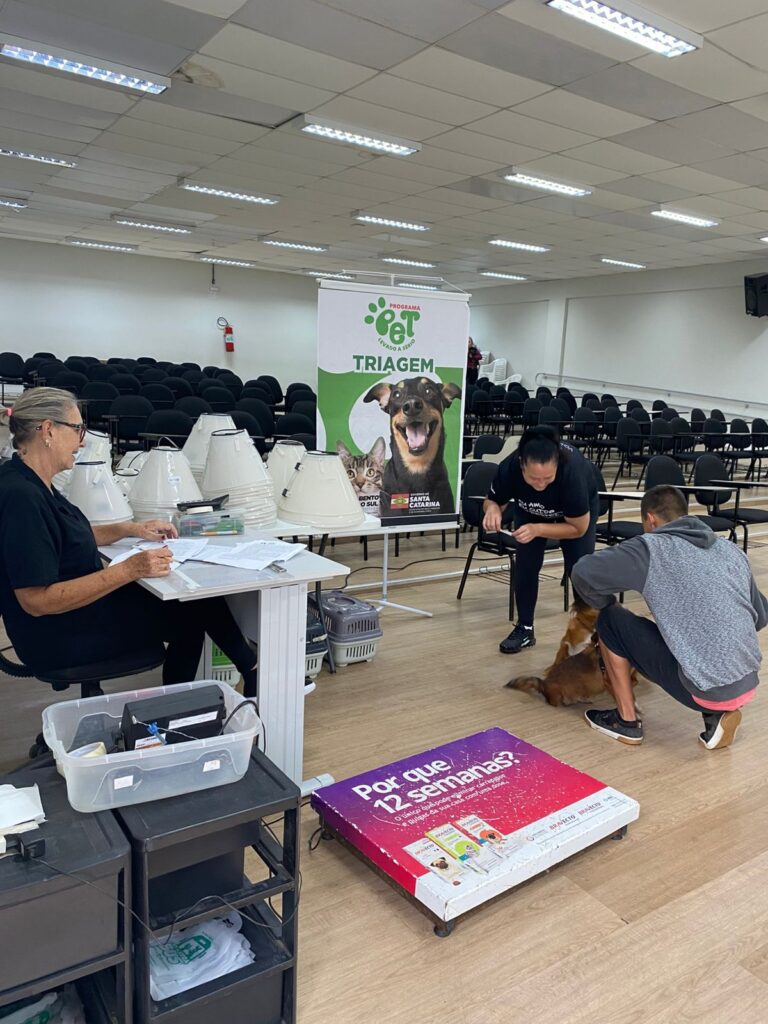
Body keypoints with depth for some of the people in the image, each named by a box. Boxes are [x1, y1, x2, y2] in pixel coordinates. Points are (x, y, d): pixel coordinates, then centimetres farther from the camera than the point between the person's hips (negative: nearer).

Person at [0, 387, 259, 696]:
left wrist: (130, 529, 10)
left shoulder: (32, 483, 5)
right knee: (198, 609, -4)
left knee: (199, 596, 7)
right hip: (61, 639, -10)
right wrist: (126, 571, -31)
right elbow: (36, 601, -29)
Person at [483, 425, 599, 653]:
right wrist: (492, 510, -39)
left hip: (579, 510, -2)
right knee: (525, 563, -6)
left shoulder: (573, 471, -42)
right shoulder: (509, 468, -37)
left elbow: (578, 528, -28)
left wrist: (538, 529, -41)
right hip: (530, 510, 2)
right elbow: (492, 501, -15)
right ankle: (525, 628, 10)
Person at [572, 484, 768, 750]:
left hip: (702, 690, -6)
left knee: (611, 621, 9)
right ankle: (718, 714, 15)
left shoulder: (651, 547, -4)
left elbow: (583, 573, -8)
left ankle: (626, 721, 17)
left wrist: (609, 606, 11)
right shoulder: (731, 550, 12)